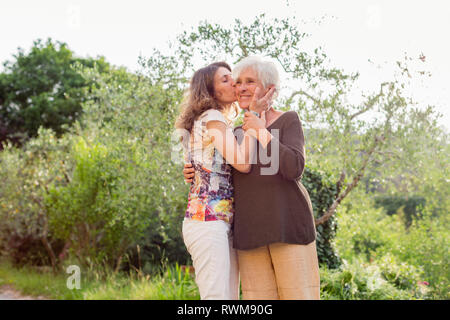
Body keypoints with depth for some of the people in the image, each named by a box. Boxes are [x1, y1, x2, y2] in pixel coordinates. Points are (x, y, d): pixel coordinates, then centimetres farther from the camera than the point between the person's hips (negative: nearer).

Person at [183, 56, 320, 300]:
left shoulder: (288, 120, 2)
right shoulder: (239, 131, 17)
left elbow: (294, 169, -14)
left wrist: (262, 131, -12)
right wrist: (195, 174, 7)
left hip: (288, 224, -5)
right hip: (250, 230, 5)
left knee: (298, 294, -6)